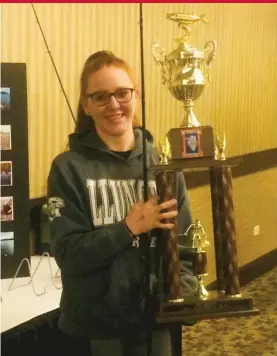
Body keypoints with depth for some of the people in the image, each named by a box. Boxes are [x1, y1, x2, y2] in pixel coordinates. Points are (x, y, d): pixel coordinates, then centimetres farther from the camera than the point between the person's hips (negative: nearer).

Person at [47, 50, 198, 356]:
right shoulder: (68, 168, -9)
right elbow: (68, 253, -13)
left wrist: (182, 292, -15)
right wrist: (130, 226, -21)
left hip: (155, 319, 3)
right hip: (94, 324, -2)